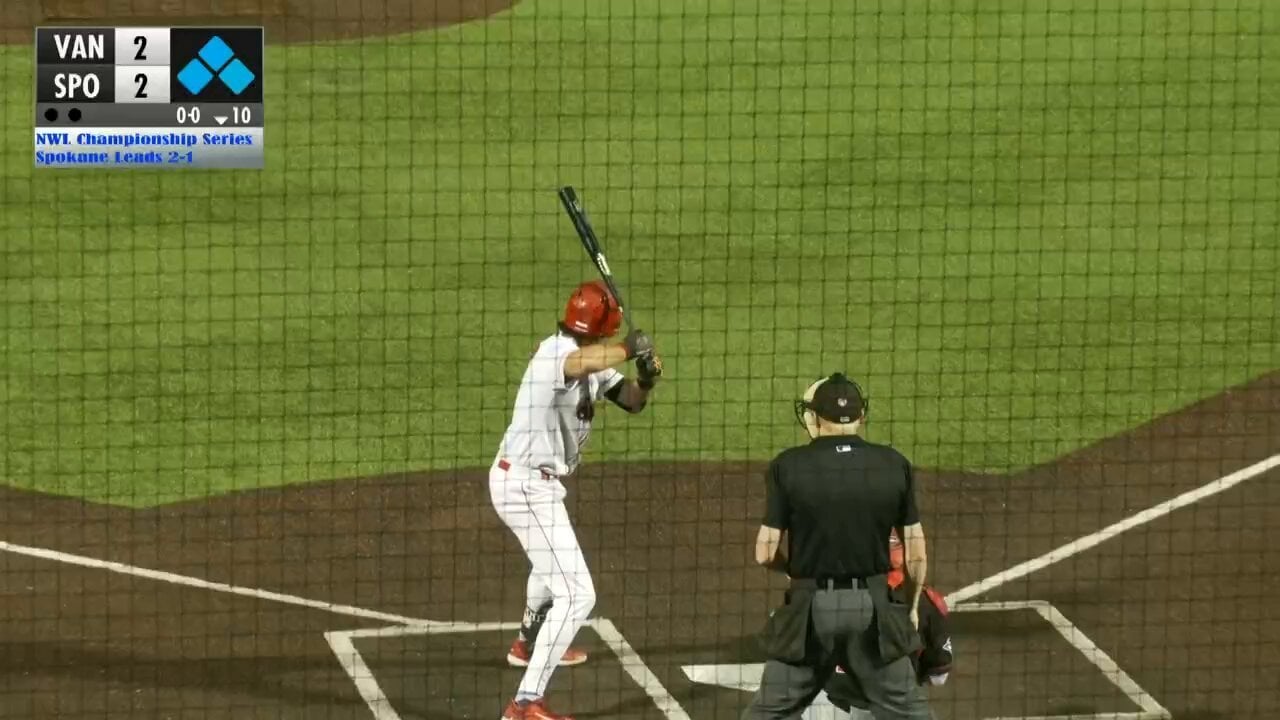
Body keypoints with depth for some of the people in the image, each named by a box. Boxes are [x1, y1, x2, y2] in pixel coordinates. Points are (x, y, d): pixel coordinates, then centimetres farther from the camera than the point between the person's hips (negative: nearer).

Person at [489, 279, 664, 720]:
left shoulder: (590, 358, 7)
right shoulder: (556, 352, -22)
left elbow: (630, 402, 9)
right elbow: (581, 363, -47)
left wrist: (645, 380, -11)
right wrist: (629, 349, -33)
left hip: (525, 481, 11)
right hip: (528, 486, -11)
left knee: (552, 562, 37)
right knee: (575, 593, -14)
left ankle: (530, 644, 63)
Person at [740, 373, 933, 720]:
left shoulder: (788, 466, -5)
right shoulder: (893, 465, 0)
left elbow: (766, 554, -5)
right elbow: (916, 555, 3)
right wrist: (911, 606, 19)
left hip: (810, 606, -1)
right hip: (874, 606, 1)